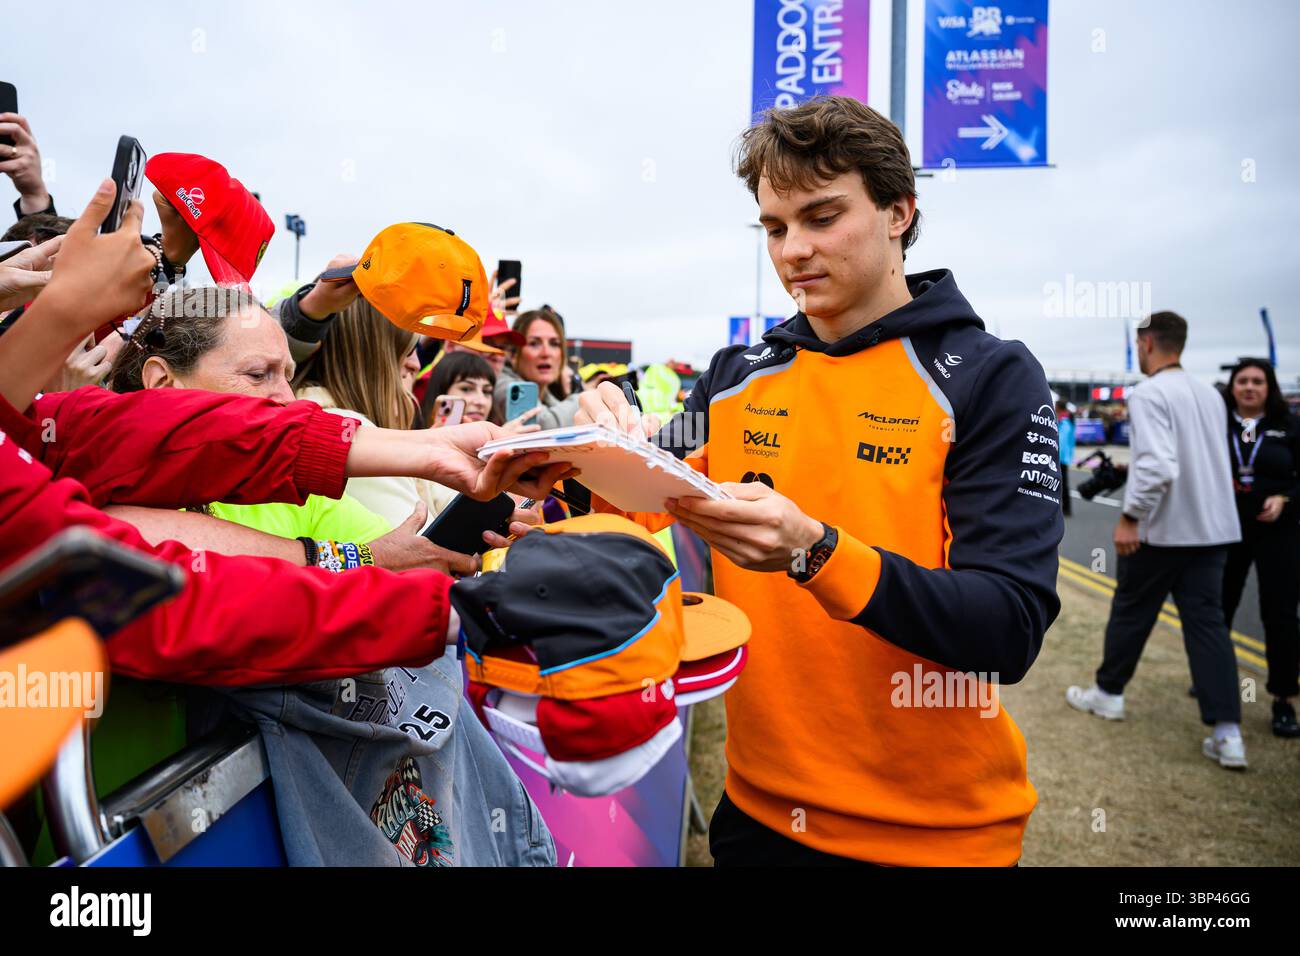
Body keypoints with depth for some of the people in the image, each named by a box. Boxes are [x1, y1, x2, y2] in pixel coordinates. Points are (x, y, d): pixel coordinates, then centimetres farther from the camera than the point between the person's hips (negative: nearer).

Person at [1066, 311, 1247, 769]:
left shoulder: (1149, 393, -15)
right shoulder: (1210, 395, 11)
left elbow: (1157, 465, -26)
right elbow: (1209, 460, 18)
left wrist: (1130, 517, -21)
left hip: (1160, 530, -6)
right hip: (1213, 528, 7)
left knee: (1131, 613, 11)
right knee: (1207, 621, 6)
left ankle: (1108, 694, 29)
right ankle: (1227, 734, 2)